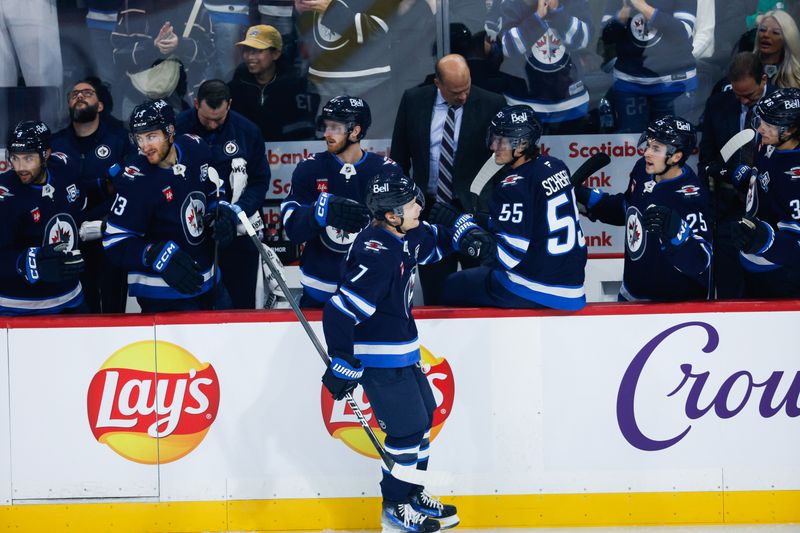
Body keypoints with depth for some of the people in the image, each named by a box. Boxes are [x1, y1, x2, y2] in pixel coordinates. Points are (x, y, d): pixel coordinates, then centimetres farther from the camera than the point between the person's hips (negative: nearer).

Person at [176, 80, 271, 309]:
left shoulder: (247, 131, -4)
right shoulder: (178, 128, -9)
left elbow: (260, 180, 2)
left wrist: (240, 208, -15)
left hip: (239, 233, 1)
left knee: (241, 306, 5)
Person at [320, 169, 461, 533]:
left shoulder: (405, 237, 2)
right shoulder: (376, 254, -28)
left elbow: (436, 241, 26)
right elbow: (340, 311, -30)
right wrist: (343, 364, -28)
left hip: (402, 349, 10)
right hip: (379, 358, -10)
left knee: (423, 418, 19)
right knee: (408, 428, -3)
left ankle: (414, 493, 33)